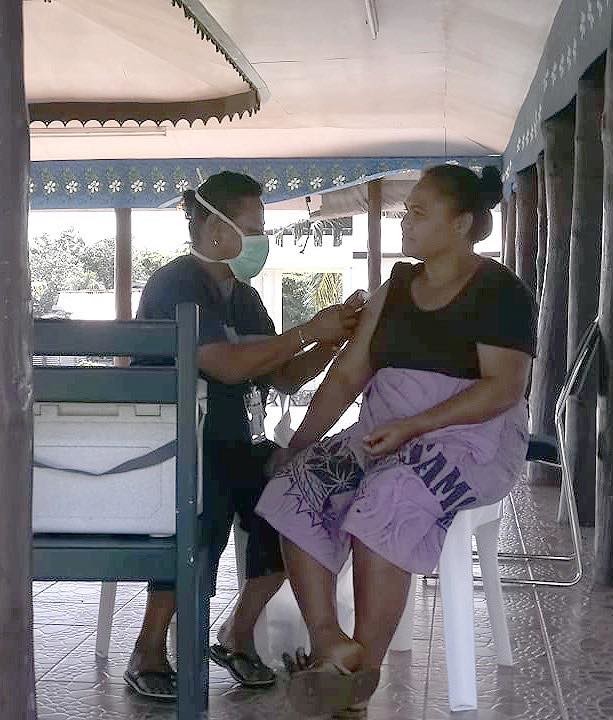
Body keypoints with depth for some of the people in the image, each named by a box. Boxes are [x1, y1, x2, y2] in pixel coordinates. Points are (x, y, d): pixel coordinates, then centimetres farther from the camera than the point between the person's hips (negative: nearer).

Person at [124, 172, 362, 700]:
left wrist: (333, 340, -2)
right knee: (208, 505, -35)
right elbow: (227, 365, -24)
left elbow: (284, 378, 14)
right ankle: (149, 653, -18)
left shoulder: (244, 296, 16)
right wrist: (309, 330, -19)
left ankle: (237, 634, 4)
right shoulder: (176, 285, -11)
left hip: (234, 442, 8)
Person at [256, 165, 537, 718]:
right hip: (386, 436, 7)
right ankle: (328, 642, -29)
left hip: (472, 439, -6)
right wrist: (298, 443, 1)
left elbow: (504, 386, -15)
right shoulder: (396, 289, 16)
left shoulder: (499, 292, -3)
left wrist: (414, 425, -24)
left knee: (384, 502, -35)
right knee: (295, 487, -20)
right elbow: (348, 375, 12)